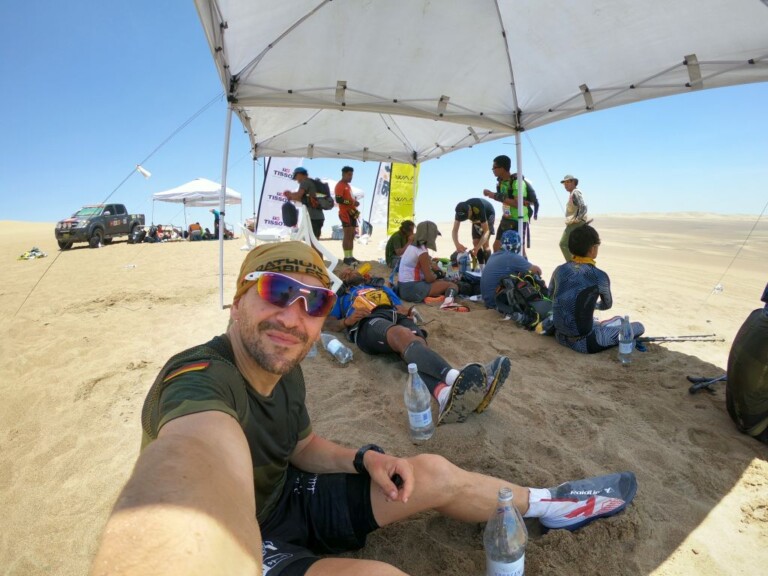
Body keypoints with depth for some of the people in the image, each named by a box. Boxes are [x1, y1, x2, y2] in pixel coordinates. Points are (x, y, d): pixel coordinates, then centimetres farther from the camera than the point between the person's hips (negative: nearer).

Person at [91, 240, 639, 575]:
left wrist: (364, 459, -12)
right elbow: (201, 450, -56)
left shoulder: (285, 372, -8)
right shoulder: (201, 378, -33)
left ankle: (545, 504, 24)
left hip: (287, 498, 7)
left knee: (435, 474, 1)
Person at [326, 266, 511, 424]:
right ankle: (455, 377, -69)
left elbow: (402, 307, 29)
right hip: (367, 323, -3)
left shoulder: (382, 288, 43)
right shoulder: (340, 295, 36)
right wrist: (348, 320, -2)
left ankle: (446, 397, -66)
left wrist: (407, 311, 4)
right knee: (403, 335, -39)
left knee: (417, 343, -34)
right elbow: (329, 323, 20)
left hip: (397, 317, 4)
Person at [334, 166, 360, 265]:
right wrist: (352, 202, -20)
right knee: (347, 236, -11)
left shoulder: (348, 185, 22)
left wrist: (355, 203, 9)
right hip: (345, 213, -10)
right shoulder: (339, 185, -8)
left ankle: (350, 256, 13)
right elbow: (338, 200, -19)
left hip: (351, 213, 10)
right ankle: (346, 257, -9)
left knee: (352, 236, 9)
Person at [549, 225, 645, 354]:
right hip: (584, 342, -6)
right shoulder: (599, 276, -14)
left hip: (560, 336, 6)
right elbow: (607, 305, 7)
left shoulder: (559, 270, -3)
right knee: (638, 327, 8)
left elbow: (550, 296, 16)